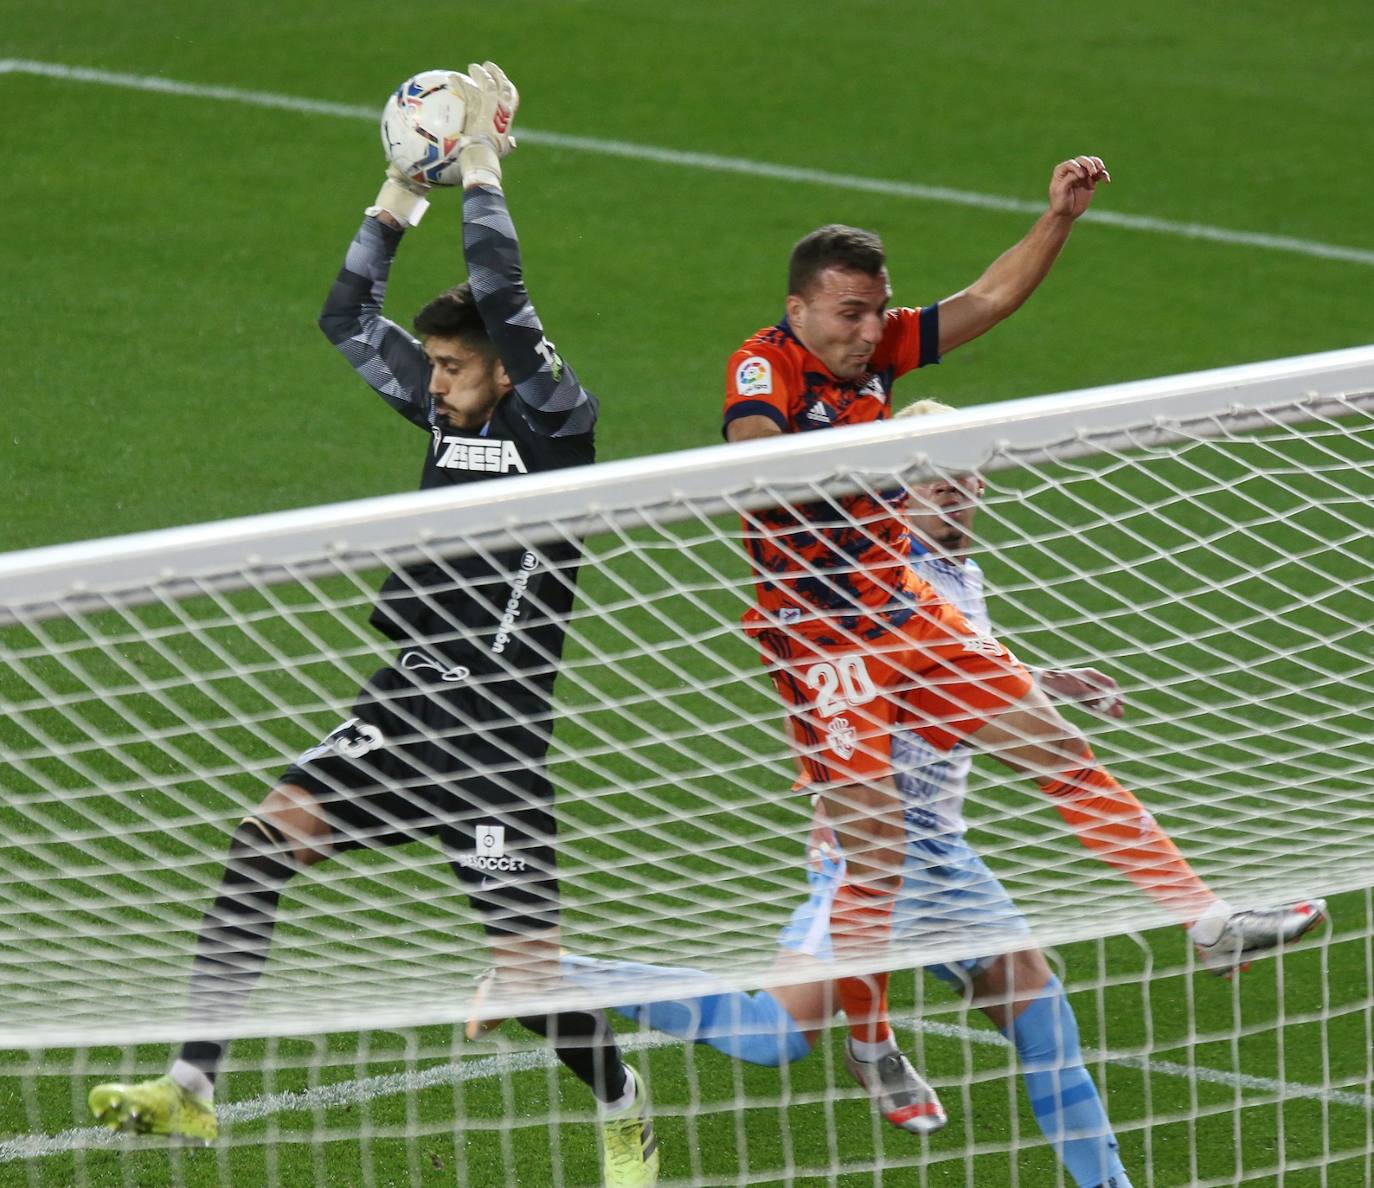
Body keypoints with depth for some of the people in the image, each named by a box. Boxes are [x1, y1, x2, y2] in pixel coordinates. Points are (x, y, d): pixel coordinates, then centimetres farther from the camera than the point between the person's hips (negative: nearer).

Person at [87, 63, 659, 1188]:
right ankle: (191, 1085, -11)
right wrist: (402, 192, 10)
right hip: (402, 712, 6)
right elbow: (347, 318, 16)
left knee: (529, 963, -8)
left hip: (497, 742, -6)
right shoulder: (447, 415, 11)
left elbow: (502, 301, -20)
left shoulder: (559, 423, -7)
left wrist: (481, 160, -14)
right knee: (263, 837, -13)